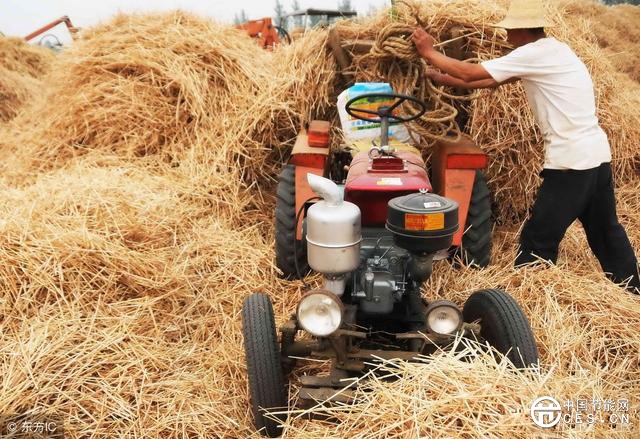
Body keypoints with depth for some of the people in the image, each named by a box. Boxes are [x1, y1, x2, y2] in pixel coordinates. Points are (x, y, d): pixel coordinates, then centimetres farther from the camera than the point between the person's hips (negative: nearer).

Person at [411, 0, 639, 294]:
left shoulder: (535, 53, -15)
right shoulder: (551, 50, 13)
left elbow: (471, 74, -13)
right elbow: (491, 80, 14)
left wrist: (428, 52, -1)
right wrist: (440, 78, 14)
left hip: (572, 160, -10)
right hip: (597, 153, 10)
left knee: (539, 237, 0)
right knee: (605, 230, 23)